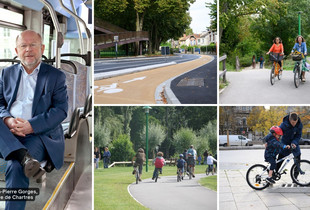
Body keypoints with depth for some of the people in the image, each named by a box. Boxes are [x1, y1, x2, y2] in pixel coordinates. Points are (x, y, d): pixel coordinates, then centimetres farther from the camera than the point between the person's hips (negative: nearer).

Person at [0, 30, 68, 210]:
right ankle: (26, 157, -46)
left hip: (40, 135, -3)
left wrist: (31, 126, -17)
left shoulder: (56, 76, 9)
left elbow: (61, 109, -2)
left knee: (16, 167, -31)